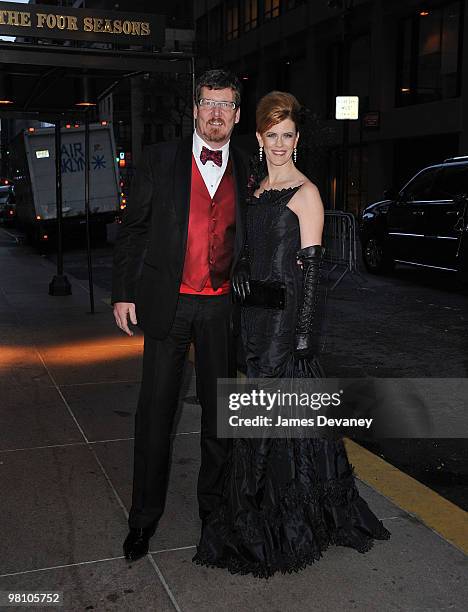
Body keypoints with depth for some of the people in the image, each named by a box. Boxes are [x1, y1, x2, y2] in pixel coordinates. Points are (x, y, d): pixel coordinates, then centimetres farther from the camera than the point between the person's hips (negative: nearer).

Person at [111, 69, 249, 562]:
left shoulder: (248, 171, 6)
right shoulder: (160, 160, 1)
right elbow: (132, 229, 2)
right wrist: (123, 292, -2)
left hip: (222, 307, 2)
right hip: (167, 303, -1)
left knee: (219, 410, 11)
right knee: (156, 410, 4)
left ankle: (213, 501, 30)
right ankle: (145, 514, 19)